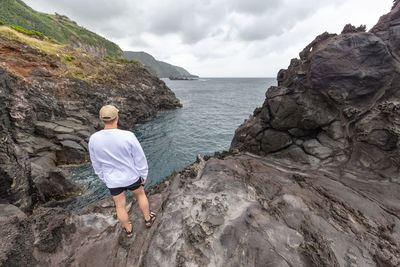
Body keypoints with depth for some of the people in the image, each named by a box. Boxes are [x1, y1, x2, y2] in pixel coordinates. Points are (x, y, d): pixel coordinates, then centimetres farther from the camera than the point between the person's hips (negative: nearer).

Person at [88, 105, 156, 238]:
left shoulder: (93, 139, -18)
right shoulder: (128, 136, -28)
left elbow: (96, 163, -2)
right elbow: (140, 158, -17)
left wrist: (103, 177, 16)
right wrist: (143, 175, -1)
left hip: (112, 180, 2)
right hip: (131, 177, -2)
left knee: (120, 206, 23)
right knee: (141, 194, 27)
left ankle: (128, 230, 46)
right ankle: (148, 219, 46)